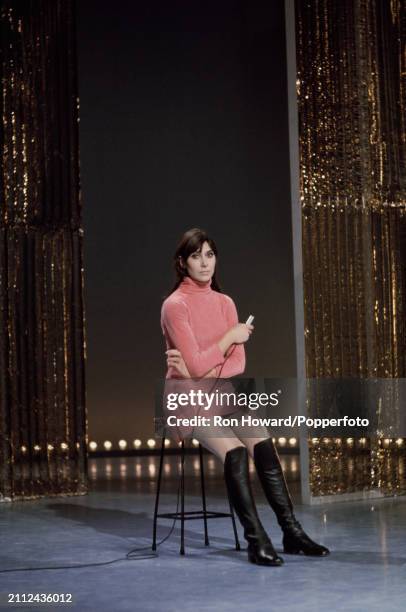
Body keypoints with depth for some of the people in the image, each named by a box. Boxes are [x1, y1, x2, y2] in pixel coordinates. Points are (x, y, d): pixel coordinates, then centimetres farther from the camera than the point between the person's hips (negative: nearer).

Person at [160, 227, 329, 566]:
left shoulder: (225, 302, 9)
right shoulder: (175, 305, -9)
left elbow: (237, 363, 1)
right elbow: (196, 366, -17)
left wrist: (203, 371, -15)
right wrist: (231, 336, -7)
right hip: (189, 399, -5)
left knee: (263, 446, -21)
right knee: (234, 452, -29)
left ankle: (292, 532, -19)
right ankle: (256, 541, -26)